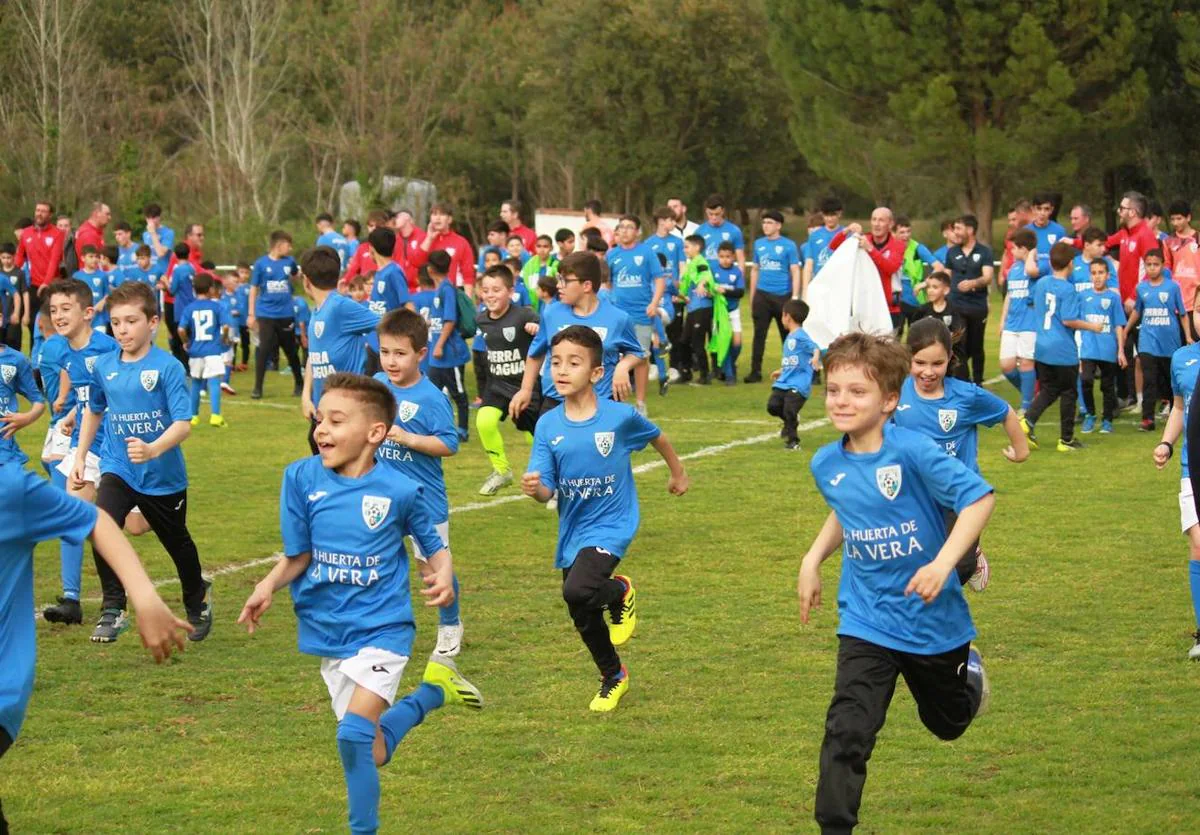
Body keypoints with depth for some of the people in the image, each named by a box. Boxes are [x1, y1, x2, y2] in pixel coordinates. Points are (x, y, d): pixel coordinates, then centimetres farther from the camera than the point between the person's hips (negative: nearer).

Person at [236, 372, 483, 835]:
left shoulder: (400, 491, -12)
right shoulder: (302, 477, -7)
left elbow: (434, 548, 1)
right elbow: (298, 557, -2)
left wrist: (442, 576, -20)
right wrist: (268, 586, -20)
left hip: (381, 628, -4)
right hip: (328, 633, 4)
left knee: (355, 736, -23)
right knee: (374, 754, 13)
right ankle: (433, 689, 39)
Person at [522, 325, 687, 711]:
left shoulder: (620, 416, -13)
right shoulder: (548, 426, -6)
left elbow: (656, 437, 9)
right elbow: (547, 491, -8)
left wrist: (678, 473, 24)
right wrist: (534, 487, -31)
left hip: (611, 525, -4)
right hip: (572, 531, 4)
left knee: (578, 592, -29)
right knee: (584, 619, 14)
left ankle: (620, 591, 5)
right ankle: (613, 678, 40)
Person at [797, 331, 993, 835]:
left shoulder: (912, 452, -23)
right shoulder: (827, 465, -4)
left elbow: (979, 497, -23)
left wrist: (943, 564, -31)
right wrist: (814, 559, 8)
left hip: (932, 619, -2)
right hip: (866, 621, 2)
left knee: (947, 722, 23)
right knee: (846, 731, -15)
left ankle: (966, 671, 56)